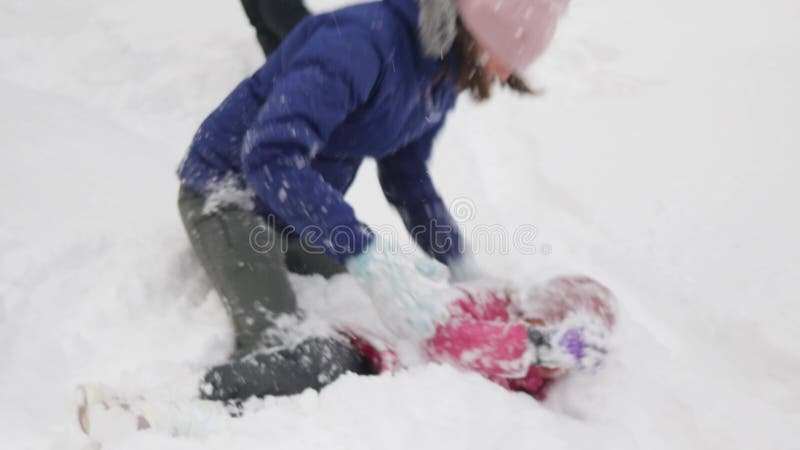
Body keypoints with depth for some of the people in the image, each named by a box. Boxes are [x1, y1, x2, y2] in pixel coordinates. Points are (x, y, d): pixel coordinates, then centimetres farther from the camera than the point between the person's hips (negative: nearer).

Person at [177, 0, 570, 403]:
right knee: (290, 361, -24)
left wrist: (460, 266, 7)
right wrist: (370, 259, -43)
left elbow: (407, 176, 12)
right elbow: (271, 156, -39)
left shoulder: (441, 80, -1)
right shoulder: (361, 41, -30)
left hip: (306, 214, 8)